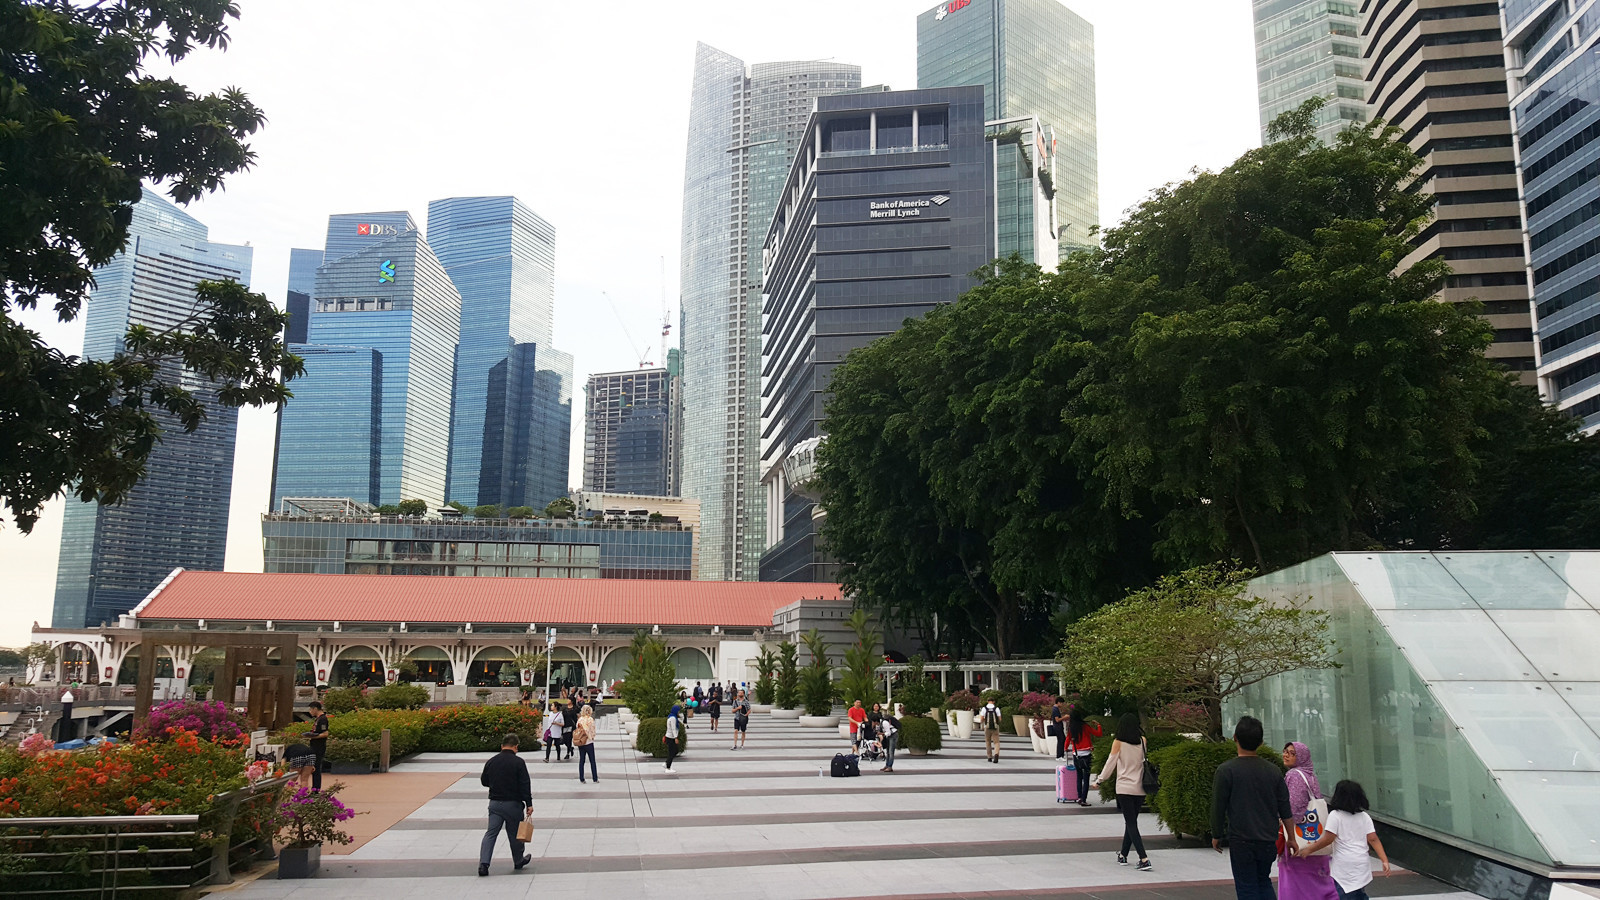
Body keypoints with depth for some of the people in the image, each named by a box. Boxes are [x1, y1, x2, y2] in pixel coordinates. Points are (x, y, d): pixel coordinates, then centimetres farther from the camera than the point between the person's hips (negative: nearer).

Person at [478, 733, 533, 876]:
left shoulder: (491, 761, 3)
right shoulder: (518, 762, -10)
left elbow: (484, 781, 14)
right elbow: (525, 785, -13)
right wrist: (529, 804, -9)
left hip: (494, 803, 3)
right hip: (513, 804, -3)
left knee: (491, 833, 3)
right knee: (514, 833, 12)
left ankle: (483, 862, -13)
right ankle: (518, 861, 28)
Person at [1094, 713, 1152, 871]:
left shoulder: (1118, 743, -8)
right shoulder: (1142, 741, 1)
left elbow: (1110, 764, -2)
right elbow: (1145, 760, 12)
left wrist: (1099, 780, 11)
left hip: (1124, 788, -4)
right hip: (1140, 788, 4)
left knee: (1131, 824, -3)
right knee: (1131, 821, 17)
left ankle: (1144, 859, -14)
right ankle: (1123, 856, 27)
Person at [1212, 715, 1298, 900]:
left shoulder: (1226, 770, -10)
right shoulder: (1273, 771, 3)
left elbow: (1218, 808, -7)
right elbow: (1285, 810, 8)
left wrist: (1216, 836, 6)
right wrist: (1291, 838, 18)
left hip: (1241, 841, -4)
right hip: (1269, 840, 4)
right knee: (1263, 882, 20)